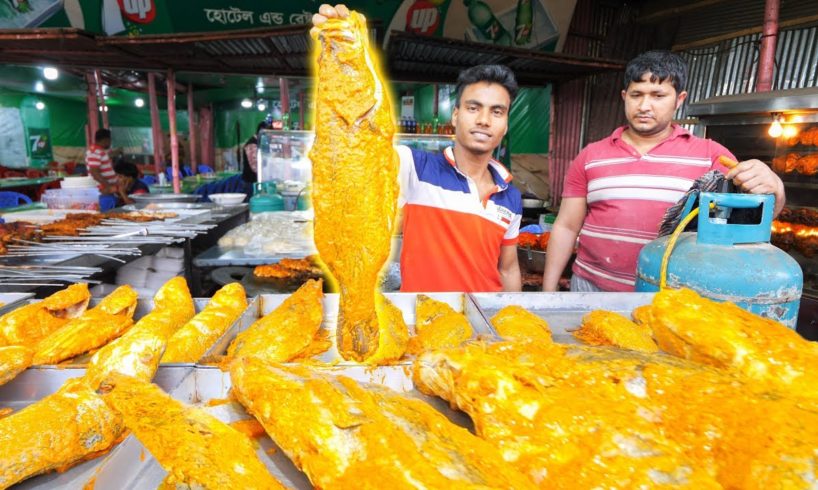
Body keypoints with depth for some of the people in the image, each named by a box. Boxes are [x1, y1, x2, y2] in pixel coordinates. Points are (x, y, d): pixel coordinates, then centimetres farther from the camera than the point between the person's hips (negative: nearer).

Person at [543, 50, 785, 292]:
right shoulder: (590, 156, 3)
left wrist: (773, 189, -25)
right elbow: (566, 227, 3)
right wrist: (548, 292, -1)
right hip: (592, 289, 1)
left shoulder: (709, 155, 1)